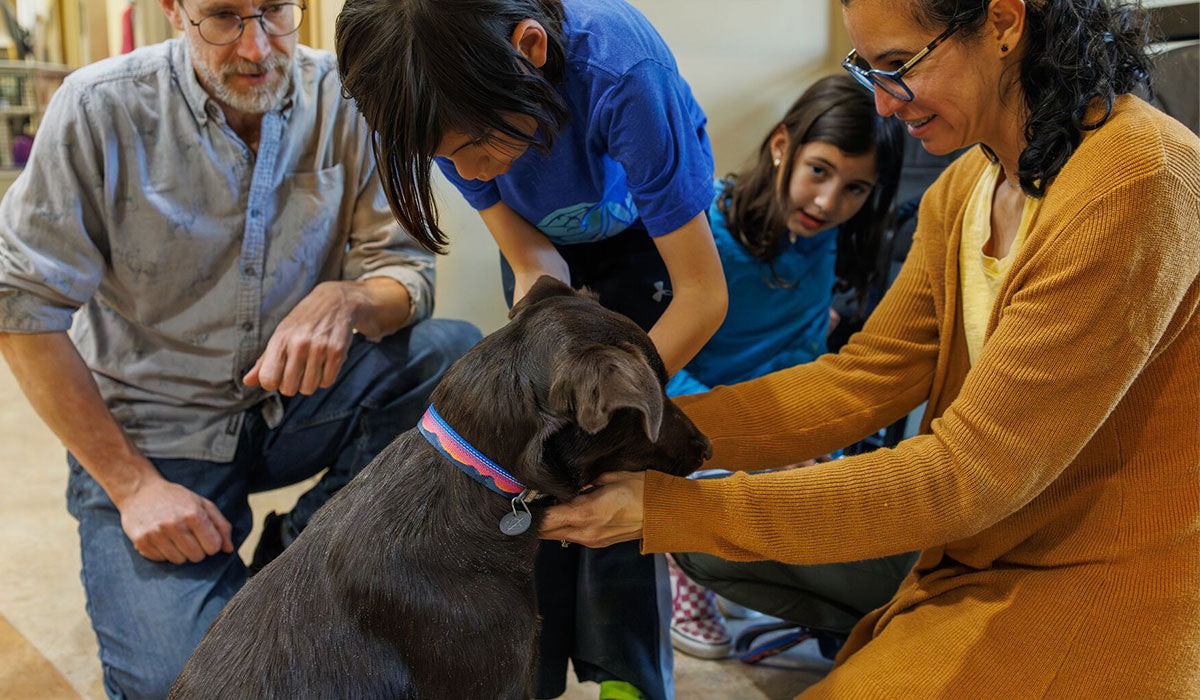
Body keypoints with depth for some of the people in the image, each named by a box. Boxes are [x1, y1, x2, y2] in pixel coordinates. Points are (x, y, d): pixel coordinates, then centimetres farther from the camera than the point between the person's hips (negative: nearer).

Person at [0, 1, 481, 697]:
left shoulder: (343, 99, -8)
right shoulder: (100, 108, -14)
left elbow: (406, 268, -6)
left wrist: (346, 299, -31)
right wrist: (132, 484, -16)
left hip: (294, 400, 3)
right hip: (151, 429, -3)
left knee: (458, 353, -23)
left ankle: (302, 549, -6)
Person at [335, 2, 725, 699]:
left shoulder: (623, 72, -42)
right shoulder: (451, 108, -29)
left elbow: (703, 295, -34)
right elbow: (534, 265, -20)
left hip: (648, 229, -3)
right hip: (547, 240, 3)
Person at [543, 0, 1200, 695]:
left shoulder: (1135, 182, -25)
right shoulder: (967, 186, 3)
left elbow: (969, 473, -26)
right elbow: (863, 379, 1)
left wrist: (669, 509, -25)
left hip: (1110, 601, -7)